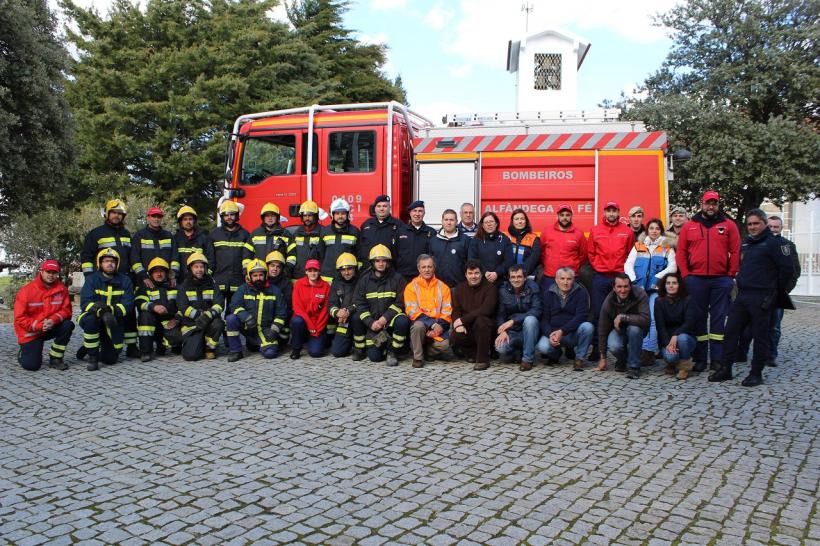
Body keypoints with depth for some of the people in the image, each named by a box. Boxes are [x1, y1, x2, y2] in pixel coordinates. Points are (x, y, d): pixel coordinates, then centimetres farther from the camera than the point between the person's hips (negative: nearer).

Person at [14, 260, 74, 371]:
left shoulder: (62, 289, -8)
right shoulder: (26, 291, -14)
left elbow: (66, 310, -9)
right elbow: (19, 318, -14)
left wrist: (54, 320, -28)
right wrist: (39, 325, -26)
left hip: (51, 328, 3)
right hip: (30, 333, -3)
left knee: (68, 325, -27)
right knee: (32, 365, -13)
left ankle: (55, 359, -10)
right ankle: (24, 353, 26)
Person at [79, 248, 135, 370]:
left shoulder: (124, 280, -2)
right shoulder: (92, 279, -6)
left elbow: (128, 304, -12)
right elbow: (85, 303, -19)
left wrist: (112, 310, -33)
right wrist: (100, 310, -40)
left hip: (114, 322, 1)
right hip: (95, 318, -1)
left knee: (110, 359, -4)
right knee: (90, 319, -38)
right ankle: (92, 357, -19)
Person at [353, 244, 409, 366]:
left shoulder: (397, 279, -1)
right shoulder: (365, 280, 4)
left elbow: (400, 303, -6)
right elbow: (360, 304, -1)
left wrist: (385, 318, -19)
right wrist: (371, 323, -15)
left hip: (391, 319, 0)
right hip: (373, 322, 0)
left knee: (403, 321, -35)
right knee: (374, 356, -16)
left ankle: (392, 352, -12)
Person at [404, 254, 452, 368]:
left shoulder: (443, 287, 8)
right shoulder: (411, 287, 1)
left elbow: (447, 311, 3)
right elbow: (412, 311, -9)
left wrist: (440, 326, -16)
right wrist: (433, 324, -18)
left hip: (437, 328, 1)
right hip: (420, 324, -1)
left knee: (444, 344, -27)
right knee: (418, 325, -35)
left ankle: (426, 352, 7)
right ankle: (417, 357, -14)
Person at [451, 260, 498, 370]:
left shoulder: (490, 288, -8)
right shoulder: (460, 288, 9)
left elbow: (485, 310, -21)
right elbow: (455, 310, 4)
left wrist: (463, 319, -21)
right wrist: (458, 324, -17)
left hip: (485, 328, -3)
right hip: (467, 328, 4)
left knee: (480, 320, -36)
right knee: (454, 338, -26)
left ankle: (483, 359, -23)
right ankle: (474, 353, 5)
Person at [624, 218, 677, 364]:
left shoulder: (667, 248, 14)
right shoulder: (637, 246, 18)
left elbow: (673, 267, 1)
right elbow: (628, 265, 8)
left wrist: (657, 278, -12)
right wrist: (634, 281, -7)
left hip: (656, 288, -2)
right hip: (639, 288, 2)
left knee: (652, 319, -14)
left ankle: (648, 351, -17)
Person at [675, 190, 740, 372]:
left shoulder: (729, 225, 6)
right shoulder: (689, 226, 7)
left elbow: (735, 252, 3)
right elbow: (680, 252, 5)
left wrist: (731, 275, -4)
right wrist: (685, 275, -2)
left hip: (721, 279, -1)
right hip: (696, 279, 1)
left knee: (719, 318, 3)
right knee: (698, 318, 5)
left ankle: (717, 359, 10)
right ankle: (699, 359, 13)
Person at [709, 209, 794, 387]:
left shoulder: (774, 243, -6)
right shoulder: (746, 244, 16)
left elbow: (787, 269, -9)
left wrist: (778, 291, -1)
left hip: (762, 298, -7)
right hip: (742, 296, 7)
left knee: (761, 336, 1)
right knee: (731, 331, 6)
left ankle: (756, 373, 9)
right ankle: (725, 369, 12)